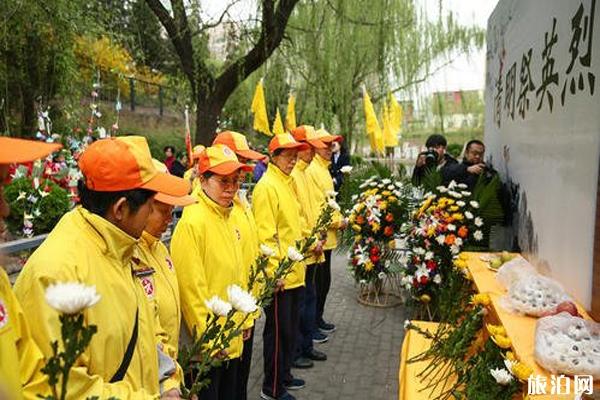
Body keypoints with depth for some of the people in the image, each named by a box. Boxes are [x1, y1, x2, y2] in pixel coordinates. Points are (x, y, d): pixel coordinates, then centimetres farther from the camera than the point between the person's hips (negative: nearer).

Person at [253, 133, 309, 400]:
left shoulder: (287, 183, 12)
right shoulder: (267, 186, -16)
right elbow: (265, 235, -20)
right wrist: (275, 272, -20)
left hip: (295, 272, 9)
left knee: (290, 327, 20)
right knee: (278, 330, 4)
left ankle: (284, 375, 37)